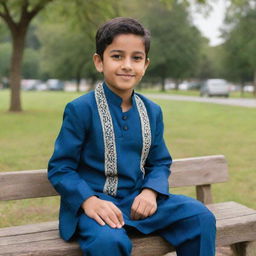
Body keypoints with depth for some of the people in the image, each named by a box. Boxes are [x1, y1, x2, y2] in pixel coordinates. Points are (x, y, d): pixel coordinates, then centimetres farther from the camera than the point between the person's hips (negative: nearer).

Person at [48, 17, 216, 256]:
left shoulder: (152, 111, 7)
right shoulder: (80, 109, -9)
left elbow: (160, 162, 13)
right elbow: (59, 168, -8)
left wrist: (150, 192, -10)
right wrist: (89, 200, -25)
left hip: (138, 199, 5)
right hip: (95, 202, -5)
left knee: (201, 216, -11)